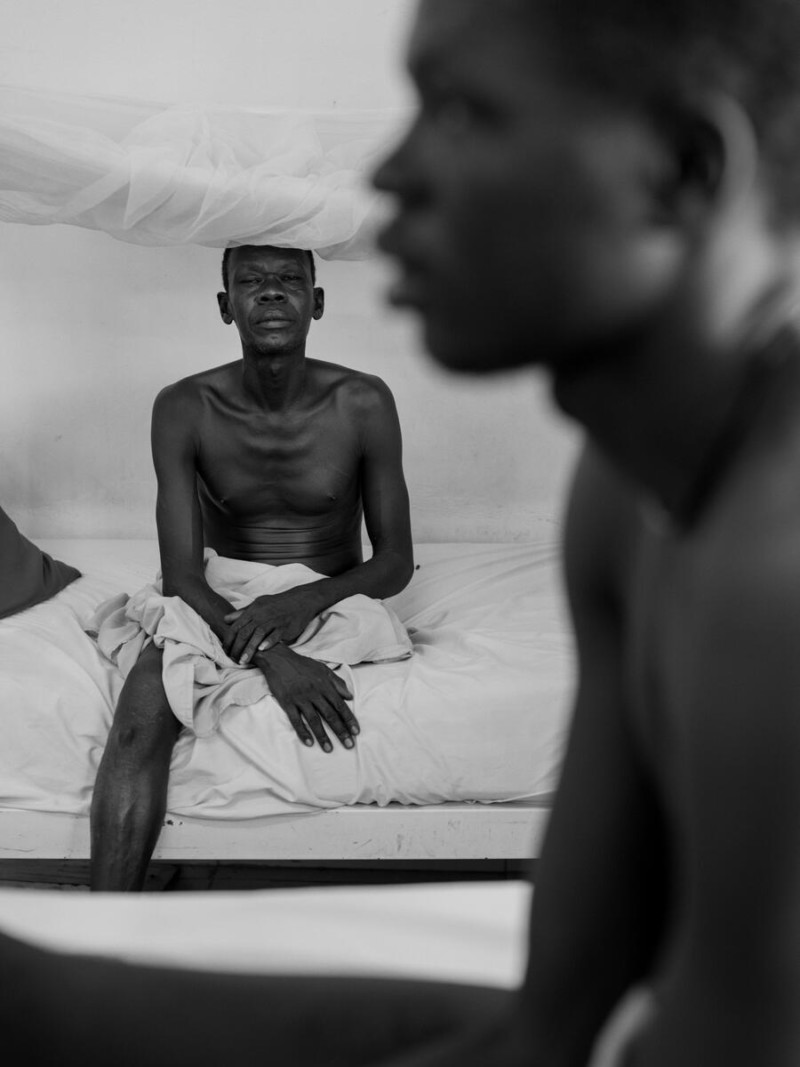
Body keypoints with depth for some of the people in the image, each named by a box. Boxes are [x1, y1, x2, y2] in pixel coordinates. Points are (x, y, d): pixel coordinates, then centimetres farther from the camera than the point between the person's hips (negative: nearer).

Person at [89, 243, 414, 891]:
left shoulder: (363, 405, -6)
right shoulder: (185, 409, -8)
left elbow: (396, 559, -1)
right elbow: (181, 576, -12)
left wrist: (305, 601, -22)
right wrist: (269, 654, -31)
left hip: (333, 606, 1)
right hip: (221, 611, -1)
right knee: (144, 705, -32)